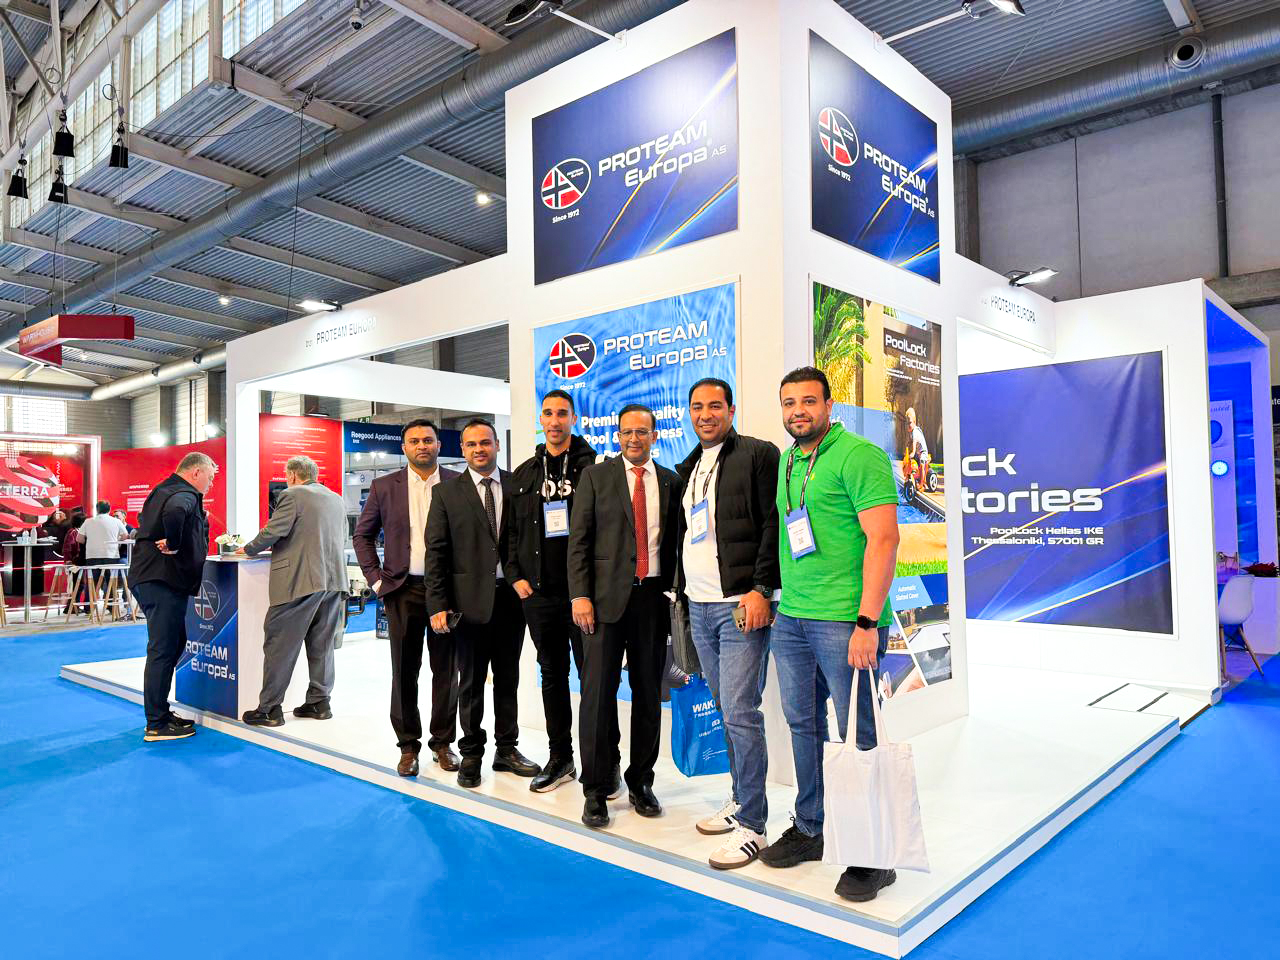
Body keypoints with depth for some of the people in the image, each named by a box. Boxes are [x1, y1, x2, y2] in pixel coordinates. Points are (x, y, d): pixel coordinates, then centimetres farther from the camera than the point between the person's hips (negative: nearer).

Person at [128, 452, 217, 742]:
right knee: (163, 650, -5)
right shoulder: (185, 495, -14)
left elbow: (145, 521, 35)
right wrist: (174, 544, -25)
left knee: (174, 643, 18)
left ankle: (160, 712, 26)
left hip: (150, 579, 11)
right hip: (163, 581, -11)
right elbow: (175, 512, -39)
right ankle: (156, 725, 1)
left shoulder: (165, 490, 19)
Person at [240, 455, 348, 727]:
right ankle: (319, 702, 18)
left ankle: (269, 708, 3)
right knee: (322, 644, 13)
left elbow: (273, 532, -12)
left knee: (279, 643, 0)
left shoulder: (293, 496, -6)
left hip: (300, 580, -7)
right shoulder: (337, 500, 16)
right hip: (334, 579, 7)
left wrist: (248, 549, 7)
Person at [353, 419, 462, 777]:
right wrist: (376, 579, 2)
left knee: (446, 669, 7)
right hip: (403, 590, 1)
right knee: (404, 671, 6)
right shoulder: (384, 487, 4)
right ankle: (408, 745, 19)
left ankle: (442, 742, 21)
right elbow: (362, 535, 11)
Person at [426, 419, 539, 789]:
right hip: (470, 599, -1)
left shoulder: (517, 486, 4)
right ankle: (471, 755, 23)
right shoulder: (447, 492, 1)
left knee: (508, 677, 13)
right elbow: (436, 552, -2)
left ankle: (507, 749, 27)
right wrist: (438, 605, -8)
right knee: (471, 681, 9)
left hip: (511, 595, 2)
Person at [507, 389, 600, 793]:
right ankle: (560, 759, 25)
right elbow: (512, 530, 14)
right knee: (552, 675, 13)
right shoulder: (524, 474, 12)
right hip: (538, 592, 5)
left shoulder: (593, 467, -1)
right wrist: (516, 576, 4)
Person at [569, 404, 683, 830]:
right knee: (599, 692, 0)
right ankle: (596, 790, 13)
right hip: (606, 597, -2)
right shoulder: (595, 476, 3)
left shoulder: (671, 482, 9)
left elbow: (674, 542, 11)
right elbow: (578, 540, -2)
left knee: (649, 694, 10)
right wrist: (580, 595, -10)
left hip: (652, 596, 3)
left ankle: (641, 782, 25)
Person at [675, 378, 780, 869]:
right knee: (727, 709, 14)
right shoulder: (688, 467, 18)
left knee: (740, 712, -7)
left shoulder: (758, 454, -4)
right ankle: (741, 800, 27)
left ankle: (752, 825, 3)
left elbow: (774, 524, -11)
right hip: (699, 607, 7)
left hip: (741, 605, -7)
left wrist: (761, 589, -17)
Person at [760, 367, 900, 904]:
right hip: (791, 619, 7)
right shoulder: (787, 461, 15)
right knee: (803, 725, 15)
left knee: (858, 736, 2)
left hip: (844, 622, -7)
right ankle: (809, 829, 31)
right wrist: (782, 600, 17)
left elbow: (883, 540, -15)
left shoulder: (859, 456, -9)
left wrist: (867, 622, -19)